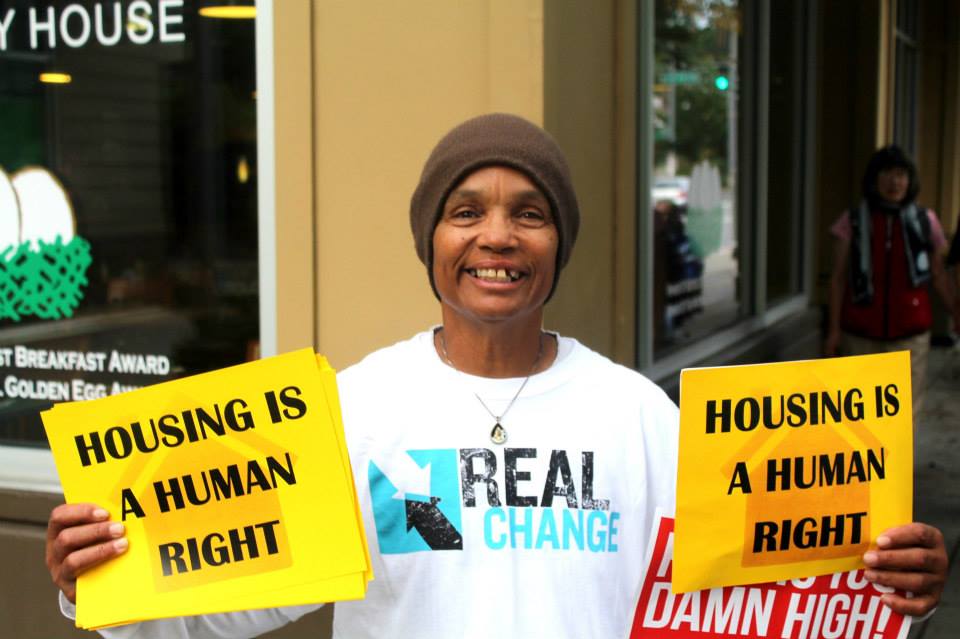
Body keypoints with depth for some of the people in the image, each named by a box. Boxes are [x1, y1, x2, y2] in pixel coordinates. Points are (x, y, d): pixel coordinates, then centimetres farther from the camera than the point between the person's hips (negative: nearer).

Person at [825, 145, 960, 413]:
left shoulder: (925, 222, 2)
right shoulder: (853, 221, -1)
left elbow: (938, 275, 9)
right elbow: (839, 278, 0)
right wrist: (834, 328, -4)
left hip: (909, 334, 1)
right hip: (860, 333, 0)